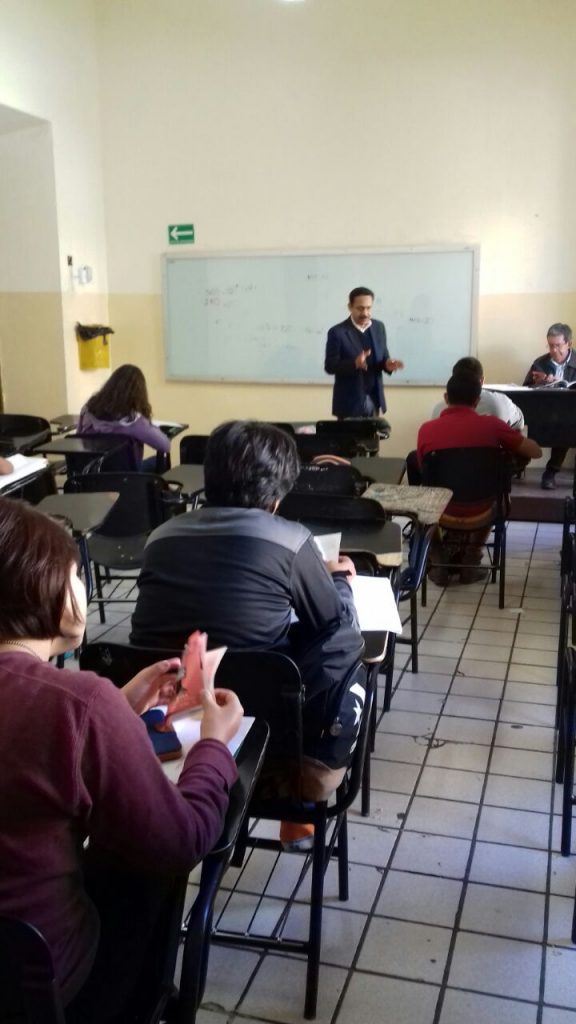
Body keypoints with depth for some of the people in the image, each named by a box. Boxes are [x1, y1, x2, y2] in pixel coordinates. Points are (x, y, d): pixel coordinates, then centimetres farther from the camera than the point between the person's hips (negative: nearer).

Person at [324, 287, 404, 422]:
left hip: (374, 400, 5)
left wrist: (387, 364, -12)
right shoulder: (337, 332, -10)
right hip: (350, 402, -5)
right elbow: (329, 366, -12)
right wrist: (354, 363, -29)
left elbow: (383, 357, 13)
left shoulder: (379, 327, 6)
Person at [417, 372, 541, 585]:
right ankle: (469, 561, 29)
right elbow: (536, 452, -3)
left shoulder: (426, 429, -11)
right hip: (479, 516, 0)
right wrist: (511, 440, 17)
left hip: (442, 515, 0)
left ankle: (439, 563, 24)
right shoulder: (491, 425, -13)